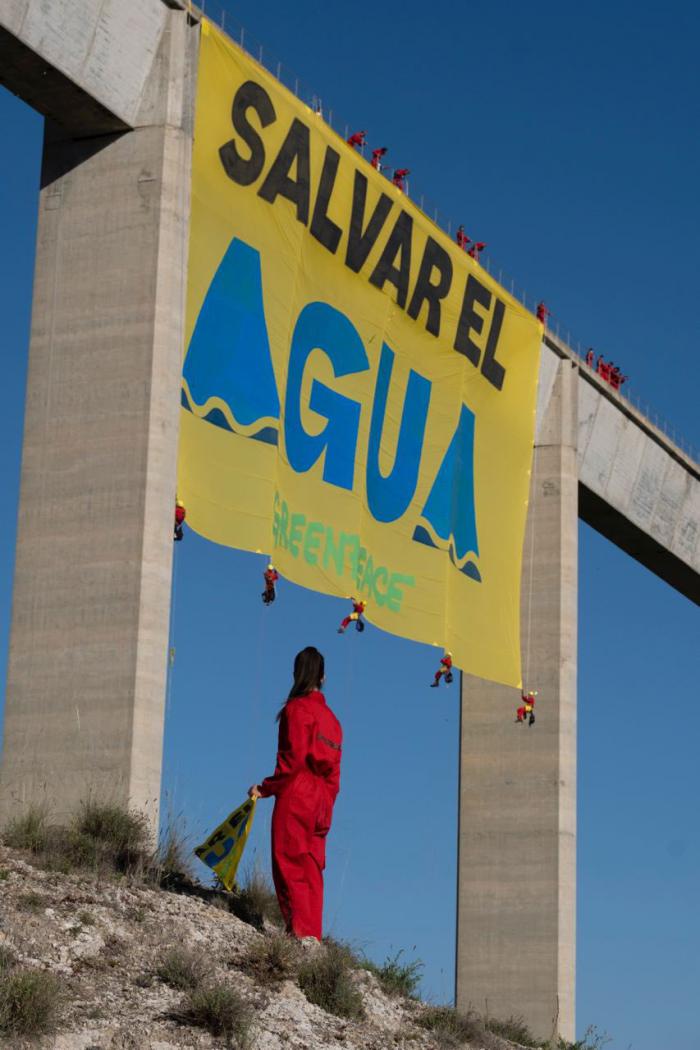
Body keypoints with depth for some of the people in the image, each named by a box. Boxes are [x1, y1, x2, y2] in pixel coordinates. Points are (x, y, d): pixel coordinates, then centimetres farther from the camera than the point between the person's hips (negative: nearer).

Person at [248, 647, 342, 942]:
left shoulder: (296, 708, -7)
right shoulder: (330, 716, 16)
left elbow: (294, 759, -16)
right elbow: (333, 771, 15)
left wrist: (266, 788, -9)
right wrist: (326, 806, 18)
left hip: (294, 799, -7)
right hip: (321, 806, 7)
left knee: (290, 867, -6)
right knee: (312, 871, 9)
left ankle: (300, 932, -14)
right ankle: (313, 935, 7)